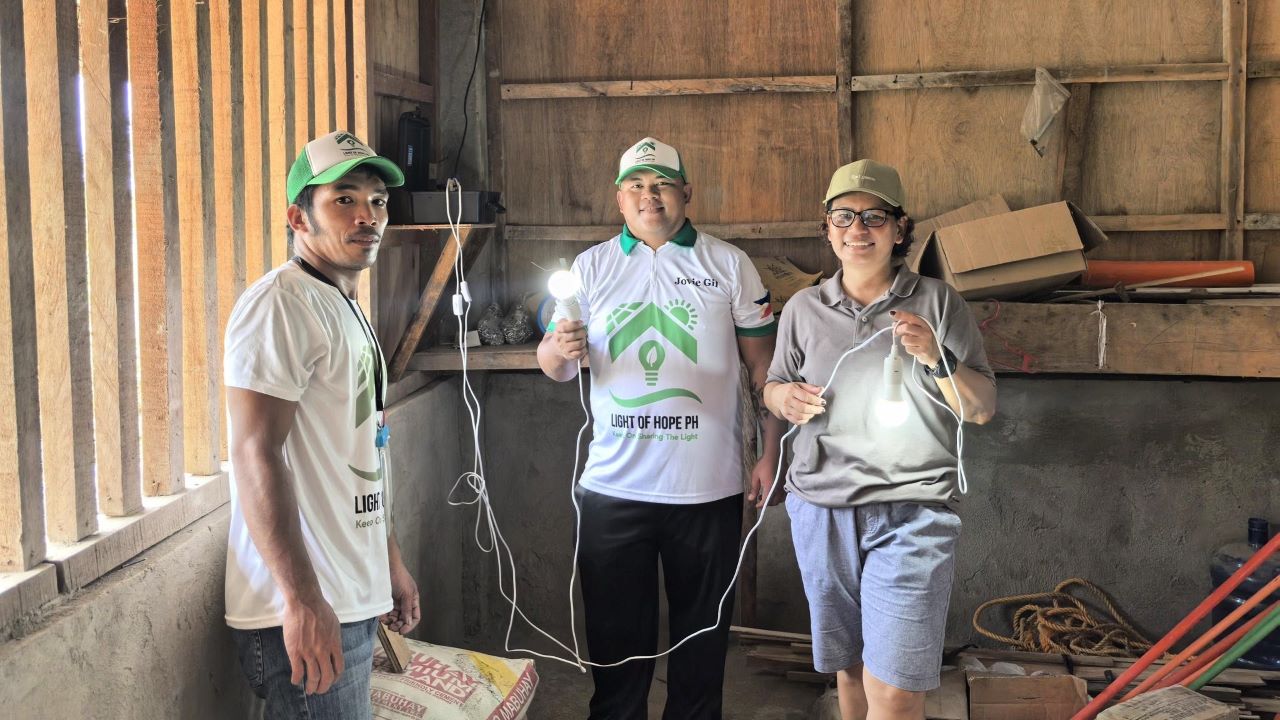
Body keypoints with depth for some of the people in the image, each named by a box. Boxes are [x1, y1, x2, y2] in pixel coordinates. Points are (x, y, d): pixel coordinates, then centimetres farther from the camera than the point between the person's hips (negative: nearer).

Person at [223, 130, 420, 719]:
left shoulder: (347, 312, 18)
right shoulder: (282, 302, -13)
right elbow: (257, 456, -22)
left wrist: (390, 562, 24)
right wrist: (303, 602, -26)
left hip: (351, 601, 10)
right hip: (304, 611, -10)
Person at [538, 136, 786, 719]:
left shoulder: (729, 265, 2)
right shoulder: (592, 267, 6)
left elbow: (764, 366, 5)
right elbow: (554, 366, 3)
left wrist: (770, 456, -2)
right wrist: (560, 349, -20)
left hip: (708, 489, 0)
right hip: (612, 488, 1)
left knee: (702, 636, 12)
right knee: (615, 636, 9)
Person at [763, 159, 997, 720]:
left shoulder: (937, 302, 1)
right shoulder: (804, 308, 8)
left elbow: (982, 409, 1)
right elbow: (773, 387, 19)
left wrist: (937, 358, -17)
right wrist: (784, 397, -5)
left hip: (911, 513, -3)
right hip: (821, 510, 3)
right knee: (849, 668, 15)